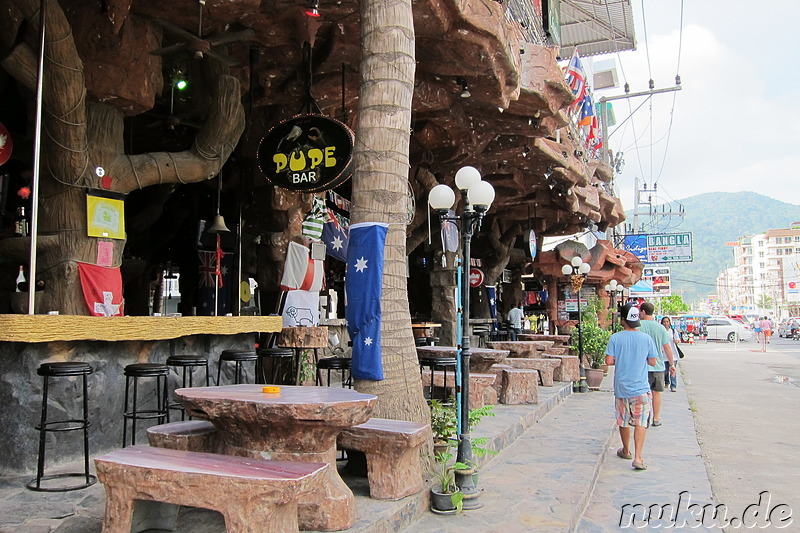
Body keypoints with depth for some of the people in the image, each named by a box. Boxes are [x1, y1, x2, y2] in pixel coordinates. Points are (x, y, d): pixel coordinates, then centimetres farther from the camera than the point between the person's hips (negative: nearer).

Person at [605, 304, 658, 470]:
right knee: (641, 423, 1)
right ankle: (638, 457, -8)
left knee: (623, 421, 16)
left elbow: (609, 361, -10)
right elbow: (652, 362, 2)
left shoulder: (615, 338, -8)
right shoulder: (646, 338, -5)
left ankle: (626, 451, 33)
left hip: (621, 387, 1)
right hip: (641, 388, -1)